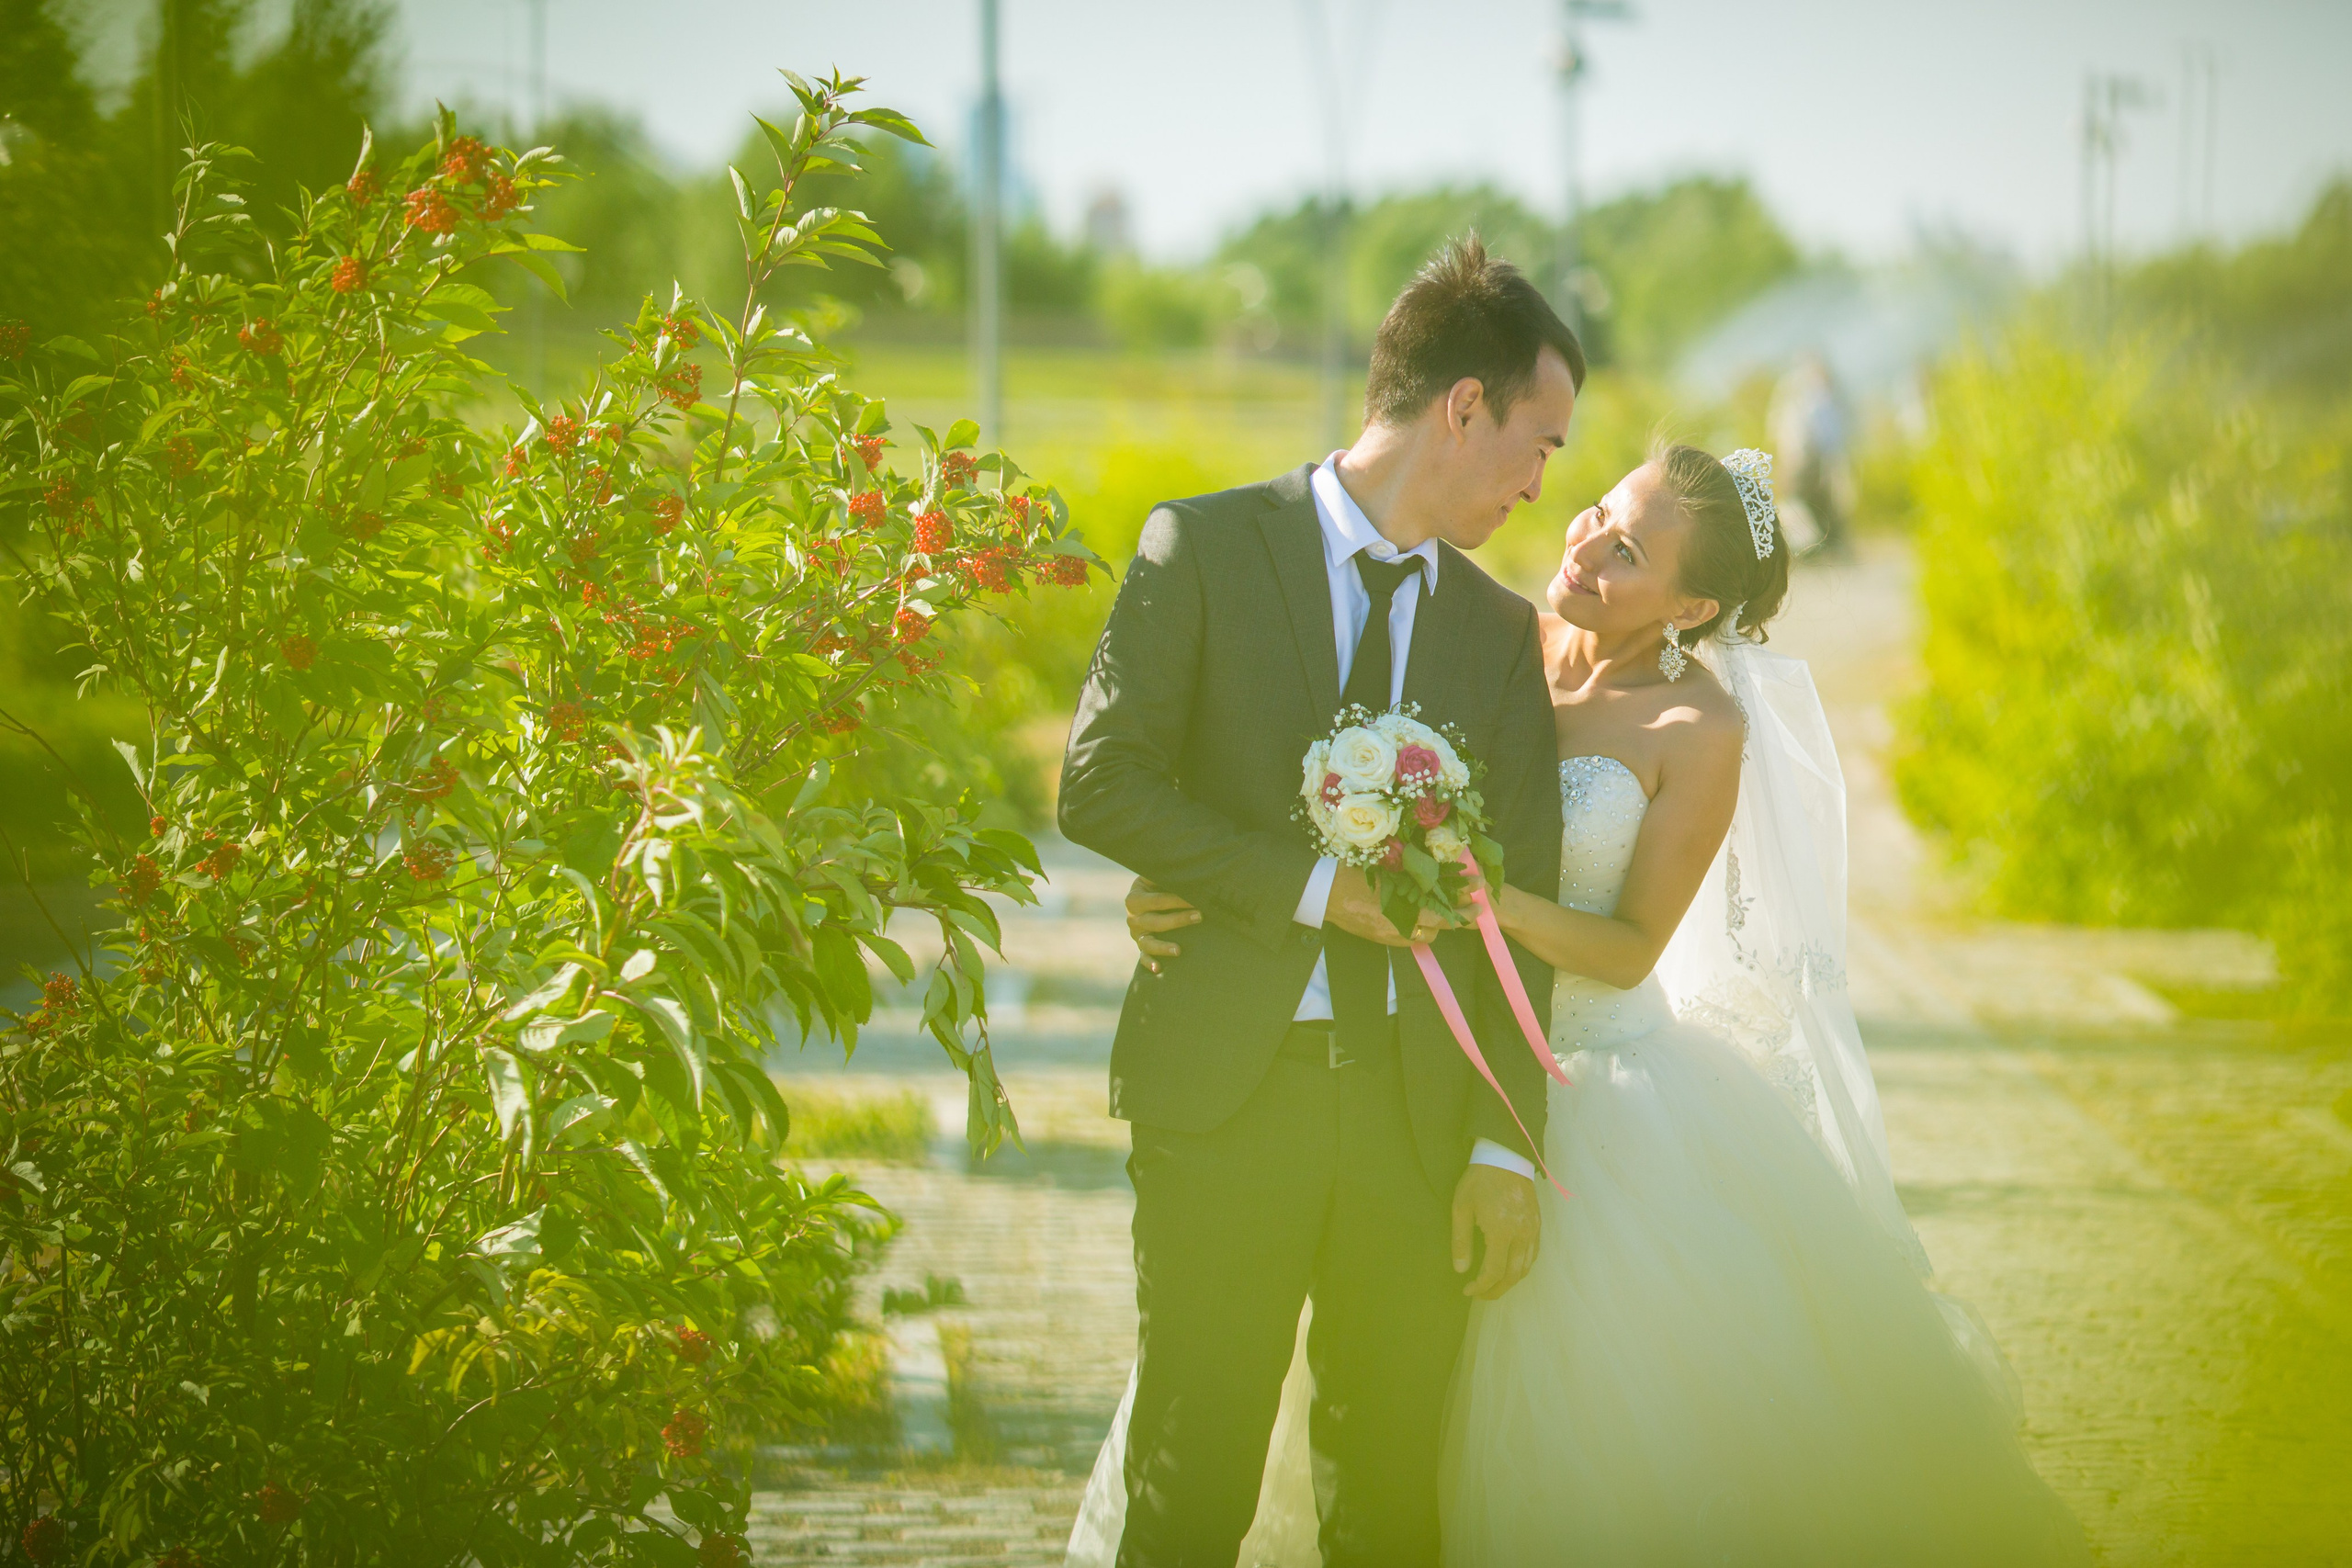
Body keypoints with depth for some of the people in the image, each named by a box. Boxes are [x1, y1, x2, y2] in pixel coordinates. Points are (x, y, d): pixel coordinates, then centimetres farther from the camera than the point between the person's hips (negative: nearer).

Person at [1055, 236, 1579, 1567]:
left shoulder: (1501, 634, 13)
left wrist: (1509, 1148, -1)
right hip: (1226, 1092, -3)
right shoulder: (1204, 548, 2)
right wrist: (1311, 887, -13)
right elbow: (1101, 785, -7)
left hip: (1417, 1105, 3)